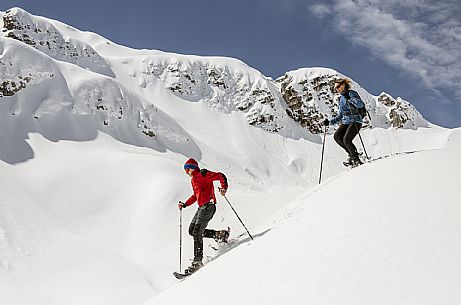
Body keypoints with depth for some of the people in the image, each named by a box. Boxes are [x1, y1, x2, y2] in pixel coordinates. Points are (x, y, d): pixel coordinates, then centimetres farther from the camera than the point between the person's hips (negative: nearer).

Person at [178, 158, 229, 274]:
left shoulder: (202, 174, -7)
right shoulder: (194, 179, 21)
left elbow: (220, 176, -14)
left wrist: (224, 187, -30)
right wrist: (185, 204, 23)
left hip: (208, 207, -10)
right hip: (201, 208, 10)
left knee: (197, 233, -13)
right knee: (192, 231, 7)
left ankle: (197, 261, -8)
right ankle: (220, 235, 13)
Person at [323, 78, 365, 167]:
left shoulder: (352, 93, -2)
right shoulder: (341, 98, 19)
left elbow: (361, 104, -20)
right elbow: (340, 116, 22)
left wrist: (349, 99, -28)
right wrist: (330, 122, 12)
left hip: (355, 121, -7)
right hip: (345, 122, 7)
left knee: (346, 139, -23)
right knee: (337, 136, -18)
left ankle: (356, 159, -5)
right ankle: (352, 153, -5)